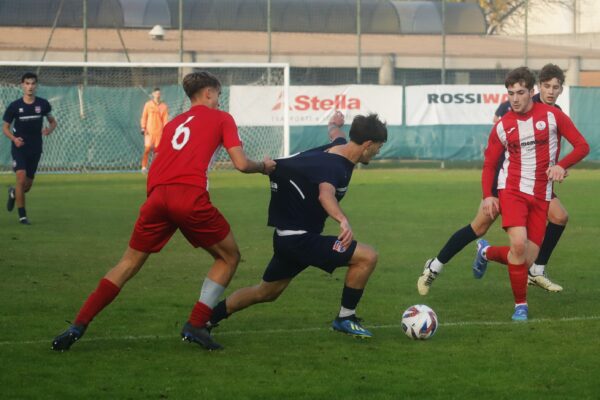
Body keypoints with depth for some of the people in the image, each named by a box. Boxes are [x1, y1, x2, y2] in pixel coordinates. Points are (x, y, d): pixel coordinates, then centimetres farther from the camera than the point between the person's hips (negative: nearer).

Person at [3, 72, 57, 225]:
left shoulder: (43, 104, -2)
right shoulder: (14, 106, -7)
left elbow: (53, 122, 11)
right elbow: (5, 127, 1)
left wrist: (49, 129, -13)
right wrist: (14, 139, -18)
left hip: (35, 149, 3)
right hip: (19, 148, -3)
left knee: (28, 185, 9)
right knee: (21, 178, -20)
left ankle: (13, 192, 45)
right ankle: (22, 215, -9)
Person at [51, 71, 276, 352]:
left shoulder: (173, 123, 31)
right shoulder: (221, 118, 16)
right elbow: (241, 164, 8)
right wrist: (264, 167, 27)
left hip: (157, 195, 5)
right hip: (191, 196, -5)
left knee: (129, 263, 14)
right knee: (228, 257, 16)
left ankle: (78, 326, 4)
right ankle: (195, 326, 7)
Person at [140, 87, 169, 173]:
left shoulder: (164, 106, 7)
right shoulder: (148, 104, 5)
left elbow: (165, 119, 8)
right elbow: (144, 117, 6)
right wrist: (143, 128, -3)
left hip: (159, 131, 1)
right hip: (149, 130, -1)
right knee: (147, 148, -10)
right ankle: (144, 167, -5)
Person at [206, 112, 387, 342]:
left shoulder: (339, 147, 4)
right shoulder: (333, 166, -26)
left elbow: (335, 135, 31)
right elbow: (325, 195, -49)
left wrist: (335, 124, 55)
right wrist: (343, 220, -68)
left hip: (288, 236, 10)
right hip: (300, 238, -10)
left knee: (266, 292, 22)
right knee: (367, 257, -15)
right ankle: (345, 318, -1)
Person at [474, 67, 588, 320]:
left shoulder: (551, 116, -2)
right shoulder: (502, 126, 2)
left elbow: (582, 146, 0)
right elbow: (489, 164, 10)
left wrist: (561, 165, -18)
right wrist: (488, 195, -6)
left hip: (541, 195, 2)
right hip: (512, 189, -1)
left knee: (527, 261, 0)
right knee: (519, 244, -26)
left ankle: (486, 252, 32)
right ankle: (520, 305, -10)